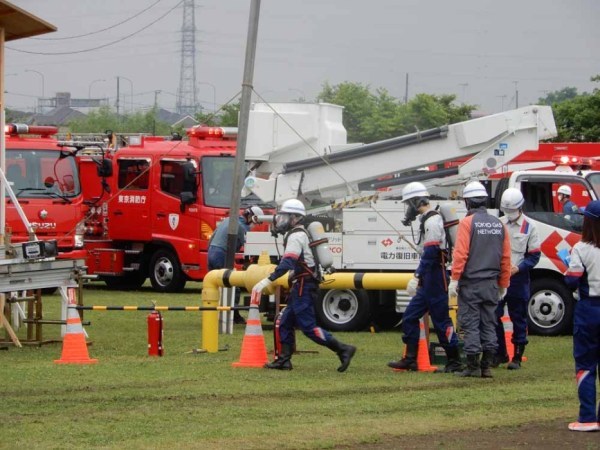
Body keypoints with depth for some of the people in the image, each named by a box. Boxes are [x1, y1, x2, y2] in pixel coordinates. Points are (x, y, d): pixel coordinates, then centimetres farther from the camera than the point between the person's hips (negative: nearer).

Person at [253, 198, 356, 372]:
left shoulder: (296, 236, -15)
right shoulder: (300, 234, 18)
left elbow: (287, 263, -26)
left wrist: (267, 281, -30)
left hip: (303, 286, -10)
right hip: (301, 286, 10)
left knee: (308, 326, -11)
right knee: (285, 323, 12)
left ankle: (343, 350, -14)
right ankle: (284, 360, 13)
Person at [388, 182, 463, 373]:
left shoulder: (432, 221, -15)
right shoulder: (427, 220, 17)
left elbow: (430, 253, -22)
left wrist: (419, 277, -21)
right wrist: (418, 276, 20)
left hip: (435, 278, -10)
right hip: (428, 280, 10)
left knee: (441, 320, -6)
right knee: (410, 317, 10)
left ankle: (455, 362, 0)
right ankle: (410, 359, 12)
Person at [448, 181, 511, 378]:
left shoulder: (467, 223, -9)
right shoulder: (498, 224, 8)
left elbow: (460, 253, -15)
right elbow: (505, 257, 10)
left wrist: (454, 279, -11)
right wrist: (503, 284, 17)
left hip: (471, 283, -5)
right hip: (491, 284, 5)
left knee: (471, 325, -2)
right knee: (489, 324, 9)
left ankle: (473, 366, -3)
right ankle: (486, 366, 8)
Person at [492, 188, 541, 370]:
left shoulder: (529, 228, 0)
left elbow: (534, 256, 0)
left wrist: (518, 268, -15)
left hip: (518, 279, -3)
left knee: (519, 319, 3)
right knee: (494, 316, 2)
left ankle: (517, 357, 9)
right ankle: (500, 354, 17)